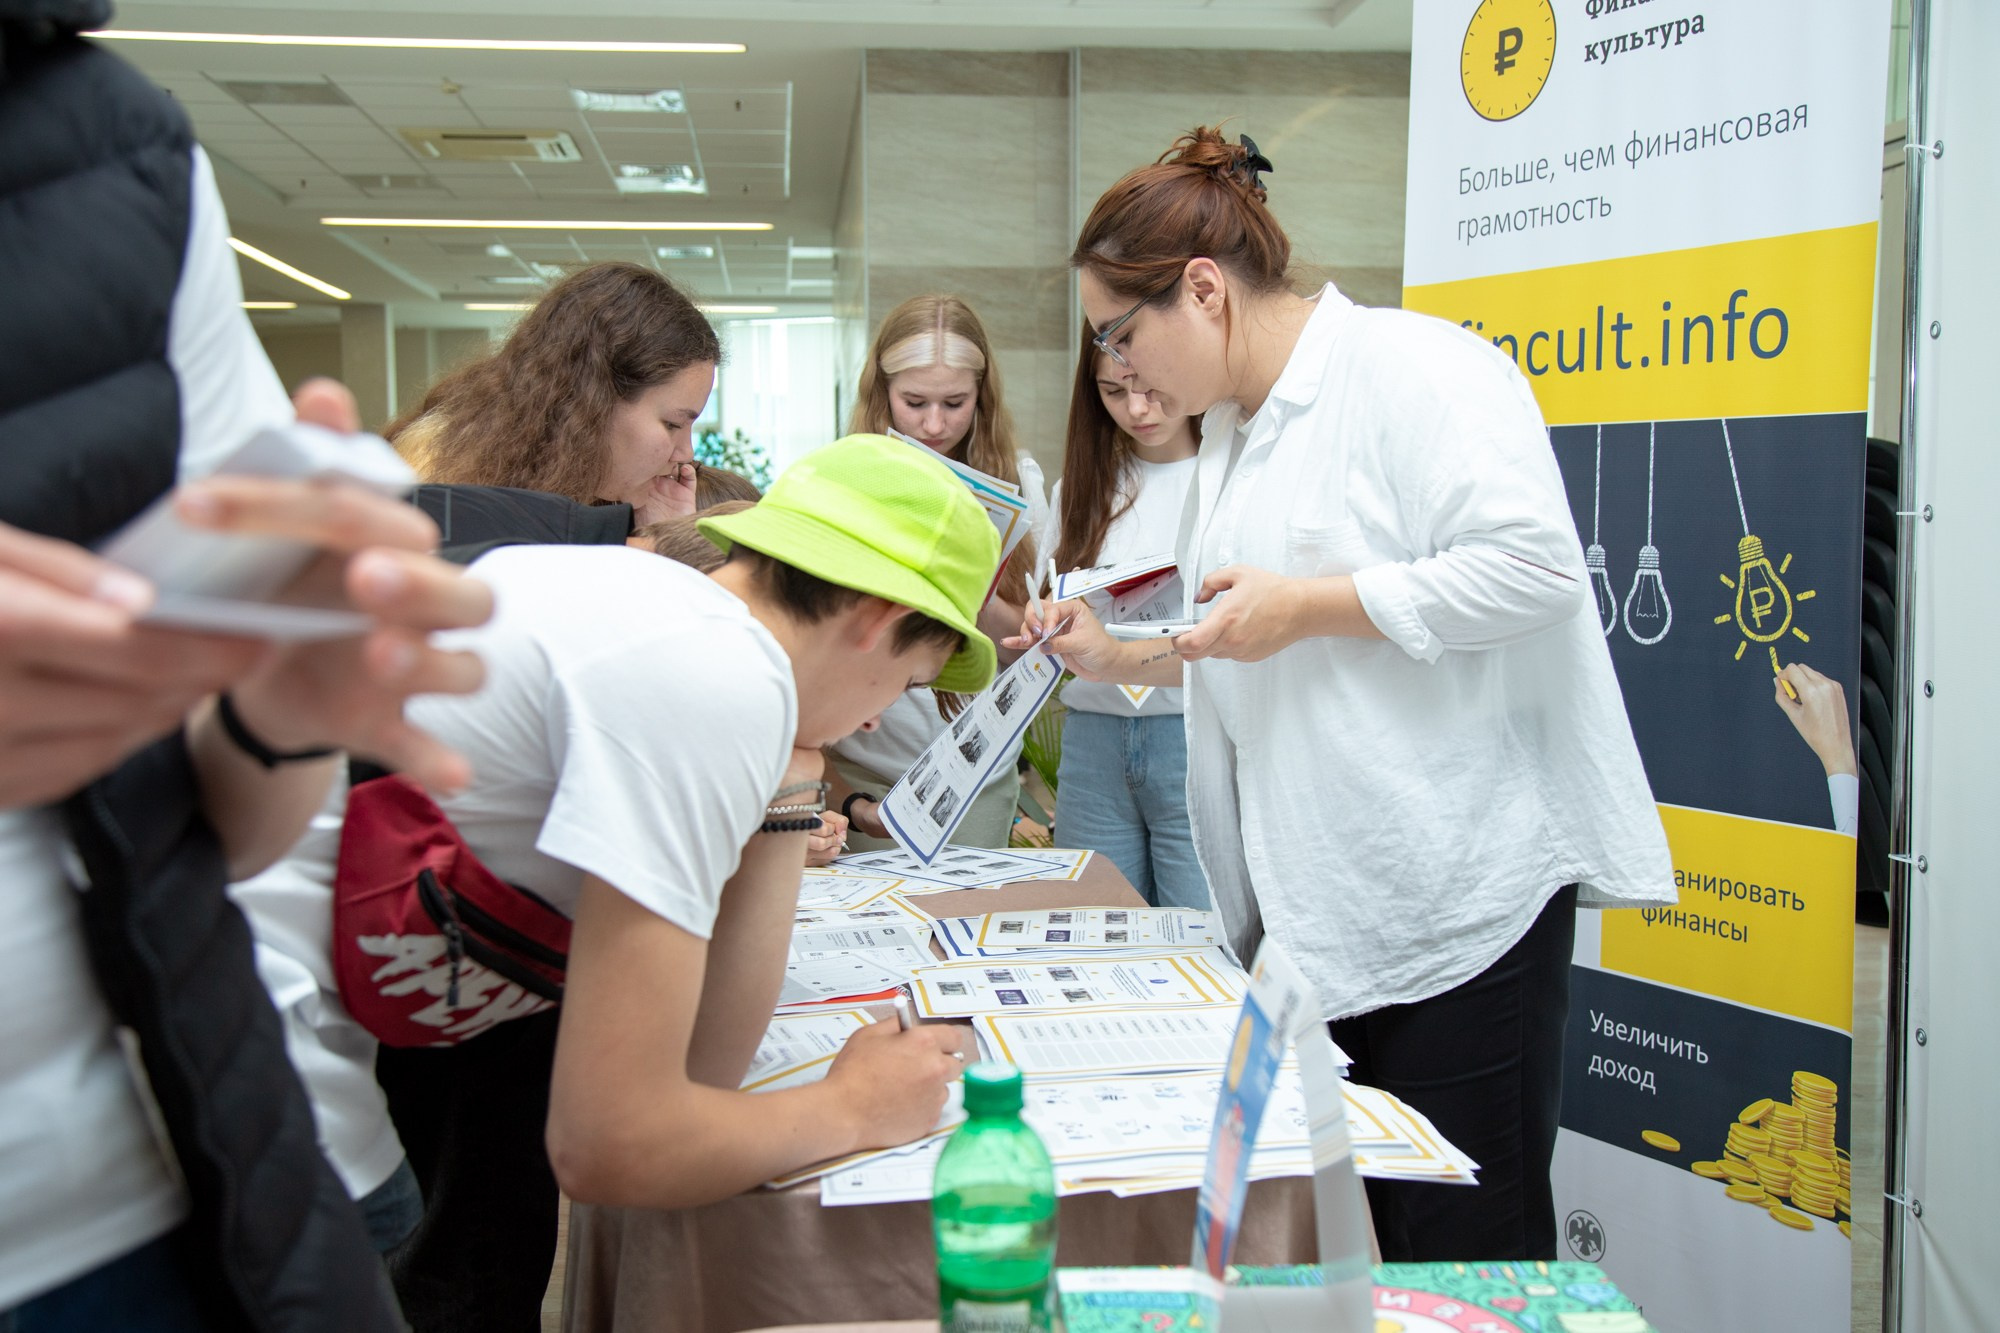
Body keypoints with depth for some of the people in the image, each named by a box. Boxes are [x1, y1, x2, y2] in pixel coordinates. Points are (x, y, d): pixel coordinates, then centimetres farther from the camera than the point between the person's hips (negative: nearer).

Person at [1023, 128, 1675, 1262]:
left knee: (1460, 1253, 1)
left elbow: (1533, 565, -23)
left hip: (1461, 899, -9)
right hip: (1314, 910, 9)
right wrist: (1128, 656, 13)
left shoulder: (1416, 366, -11)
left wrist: (1308, 606, -19)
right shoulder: (1231, 428, 18)